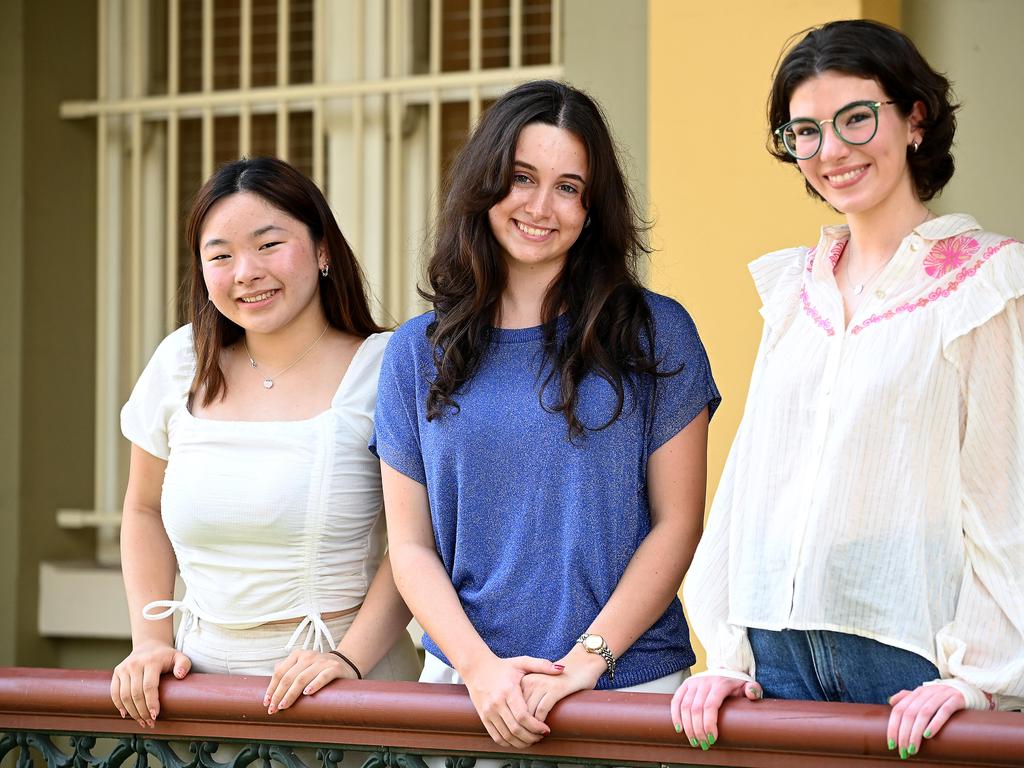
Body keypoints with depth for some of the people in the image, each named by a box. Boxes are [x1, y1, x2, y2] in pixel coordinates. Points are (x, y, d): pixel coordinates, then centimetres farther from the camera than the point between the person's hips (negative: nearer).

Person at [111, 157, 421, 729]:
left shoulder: (383, 367, -7)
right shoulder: (182, 362, 4)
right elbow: (145, 512, 16)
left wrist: (350, 659, -19)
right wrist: (151, 642, 4)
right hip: (204, 674, 3)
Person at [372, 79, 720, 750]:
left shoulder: (655, 334, 0)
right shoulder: (417, 354, 5)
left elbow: (677, 523, -3)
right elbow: (411, 544, 4)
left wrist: (588, 658, -13)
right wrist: (479, 666, -11)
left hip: (628, 682, -1)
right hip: (464, 684, 2)